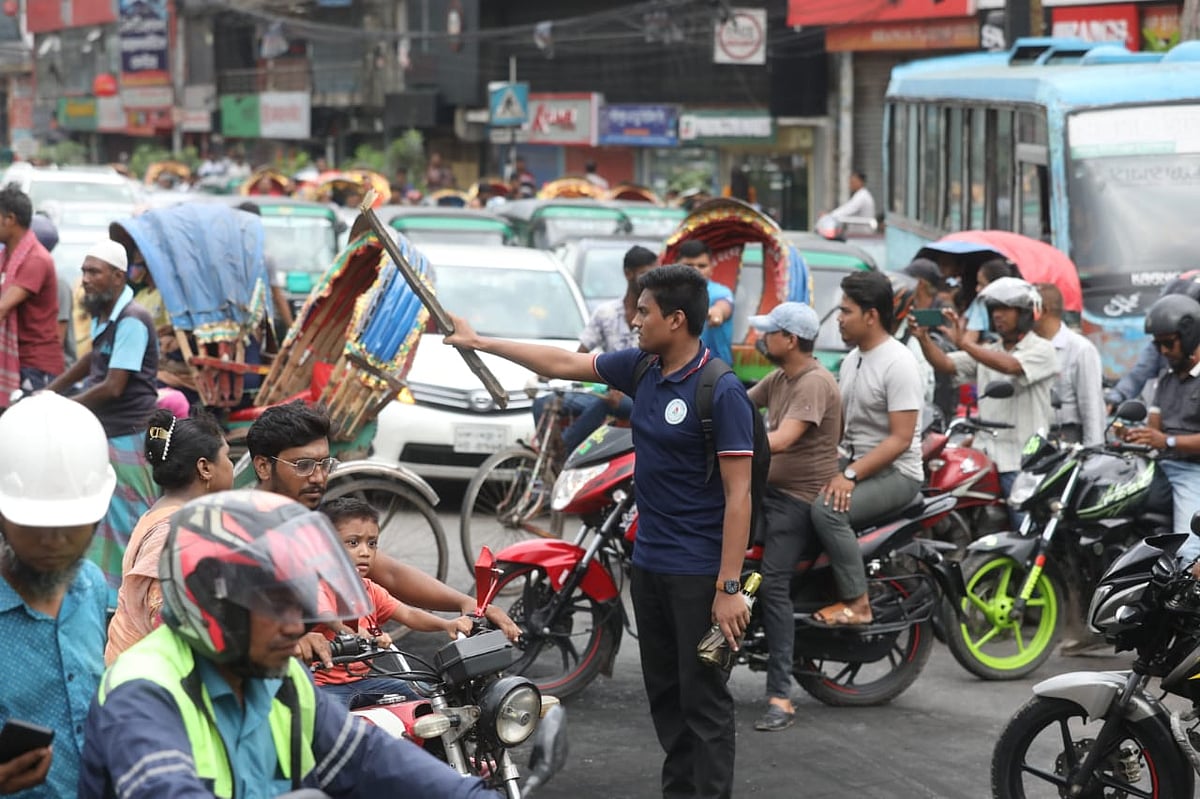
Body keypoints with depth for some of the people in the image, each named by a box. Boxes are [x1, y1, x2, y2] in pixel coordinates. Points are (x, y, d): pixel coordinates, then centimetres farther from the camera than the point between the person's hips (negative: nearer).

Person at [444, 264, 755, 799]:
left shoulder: (721, 392, -16)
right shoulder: (640, 369, 6)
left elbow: (738, 495, -18)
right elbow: (564, 363, 19)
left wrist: (729, 588, -21)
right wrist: (481, 342, 24)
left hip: (699, 574, -8)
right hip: (648, 565, 8)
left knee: (703, 701, -3)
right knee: (664, 695, 13)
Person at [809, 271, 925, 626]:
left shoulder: (897, 363, -17)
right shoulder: (852, 359, 11)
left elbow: (901, 439, -22)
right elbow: (837, 420, 17)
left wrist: (850, 475, -26)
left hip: (895, 473, -9)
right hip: (853, 463, 9)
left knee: (827, 508, -30)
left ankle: (856, 604, -21)